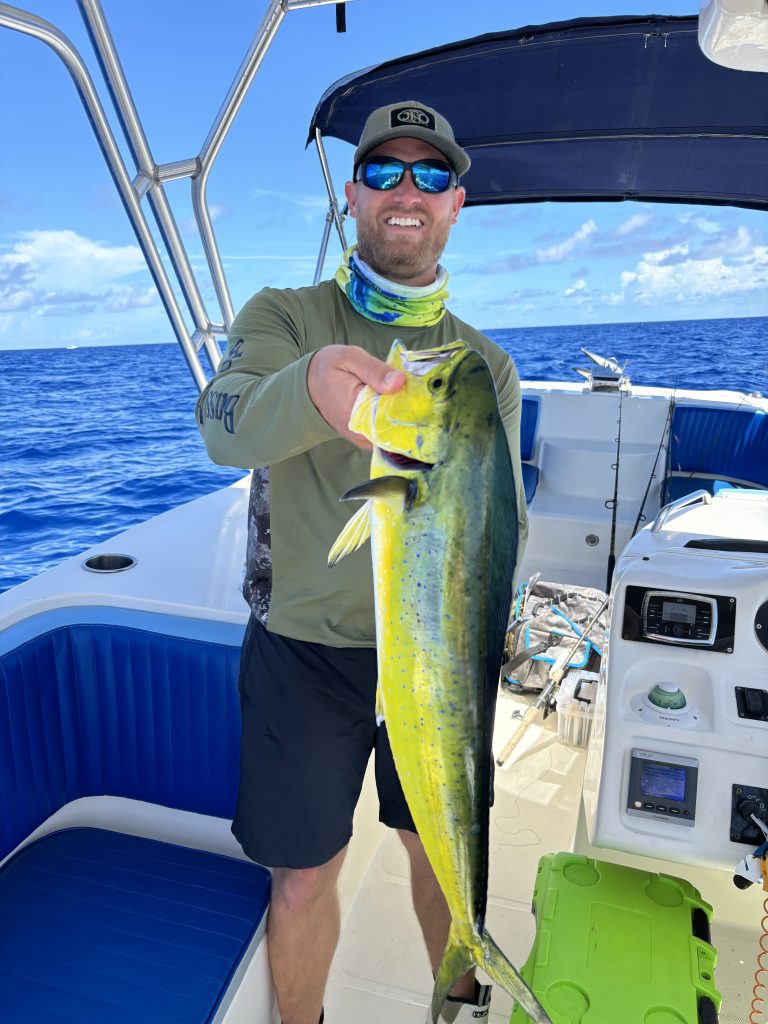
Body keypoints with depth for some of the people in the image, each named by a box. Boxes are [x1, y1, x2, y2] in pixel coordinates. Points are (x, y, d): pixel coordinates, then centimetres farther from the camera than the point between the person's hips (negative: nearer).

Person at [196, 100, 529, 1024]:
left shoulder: (484, 364, 3)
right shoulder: (282, 317, -4)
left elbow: (506, 526, -3)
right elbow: (226, 428, -26)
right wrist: (310, 390, -47)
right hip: (303, 648, -2)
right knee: (302, 878, 12)